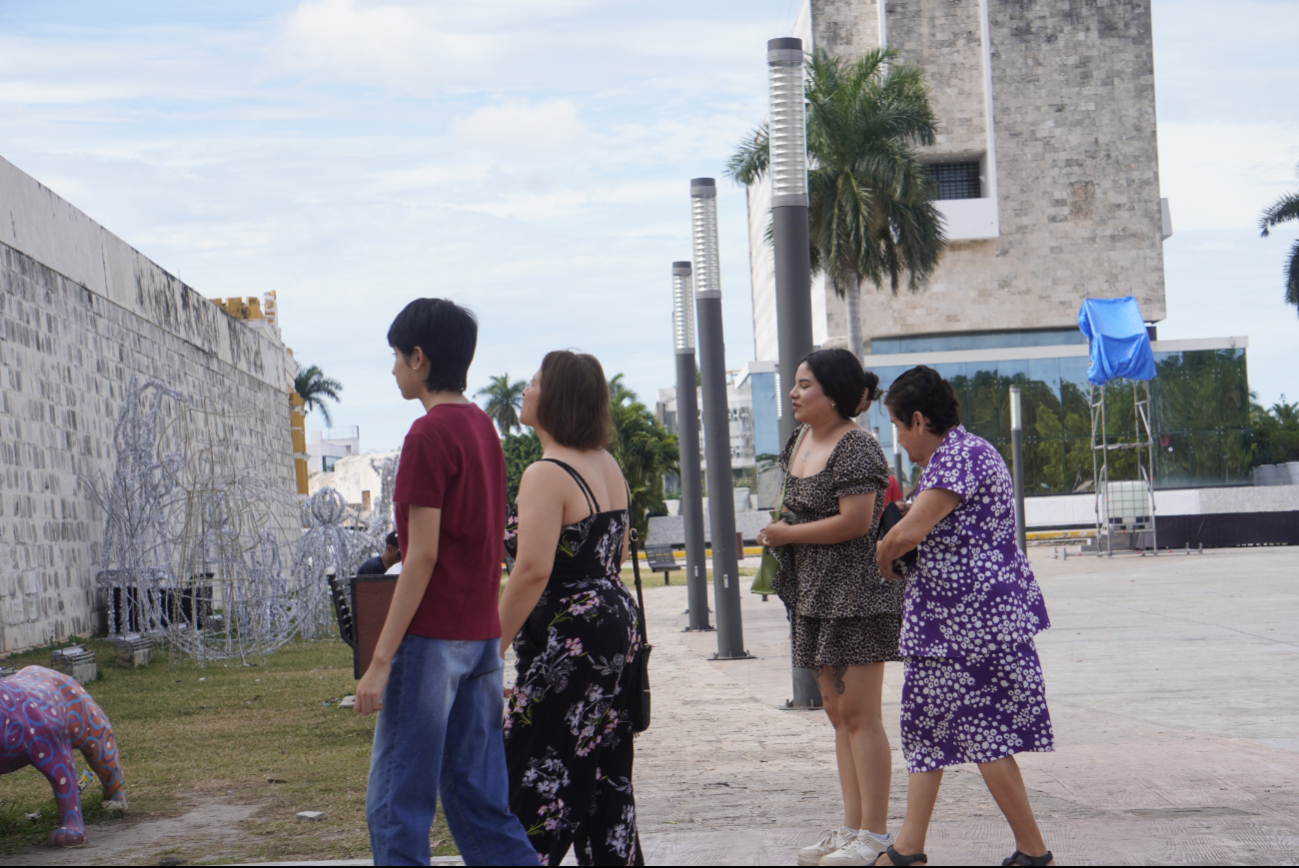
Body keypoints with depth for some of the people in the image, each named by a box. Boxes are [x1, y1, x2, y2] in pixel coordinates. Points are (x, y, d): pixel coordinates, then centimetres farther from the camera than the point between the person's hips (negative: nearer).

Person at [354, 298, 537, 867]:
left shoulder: (430, 435, -13)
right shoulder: (483, 427, 13)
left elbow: (423, 555, -17)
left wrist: (381, 659, -16)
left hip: (431, 637, -8)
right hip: (482, 635, 8)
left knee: (397, 806, -2)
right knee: (478, 800, 11)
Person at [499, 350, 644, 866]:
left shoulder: (546, 476, -17)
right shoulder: (607, 466, 11)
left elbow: (533, 572, -23)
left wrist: (493, 647, -17)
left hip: (569, 637, -9)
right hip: (619, 624, 9)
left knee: (535, 771, -3)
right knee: (606, 771, 14)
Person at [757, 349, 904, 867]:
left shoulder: (855, 447, -15)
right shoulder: (800, 441, 14)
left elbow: (855, 520, -22)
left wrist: (786, 534, -12)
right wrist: (779, 535, 8)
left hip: (855, 593, -10)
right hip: (815, 594, 10)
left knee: (859, 712, -6)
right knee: (838, 712, 12)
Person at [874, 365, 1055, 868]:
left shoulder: (958, 456, -17)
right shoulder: (956, 453, 18)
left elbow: (910, 531, -24)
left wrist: (884, 558, -5)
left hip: (972, 619, -11)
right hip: (953, 620, 11)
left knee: (984, 736, -4)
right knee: (929, 725, 12)